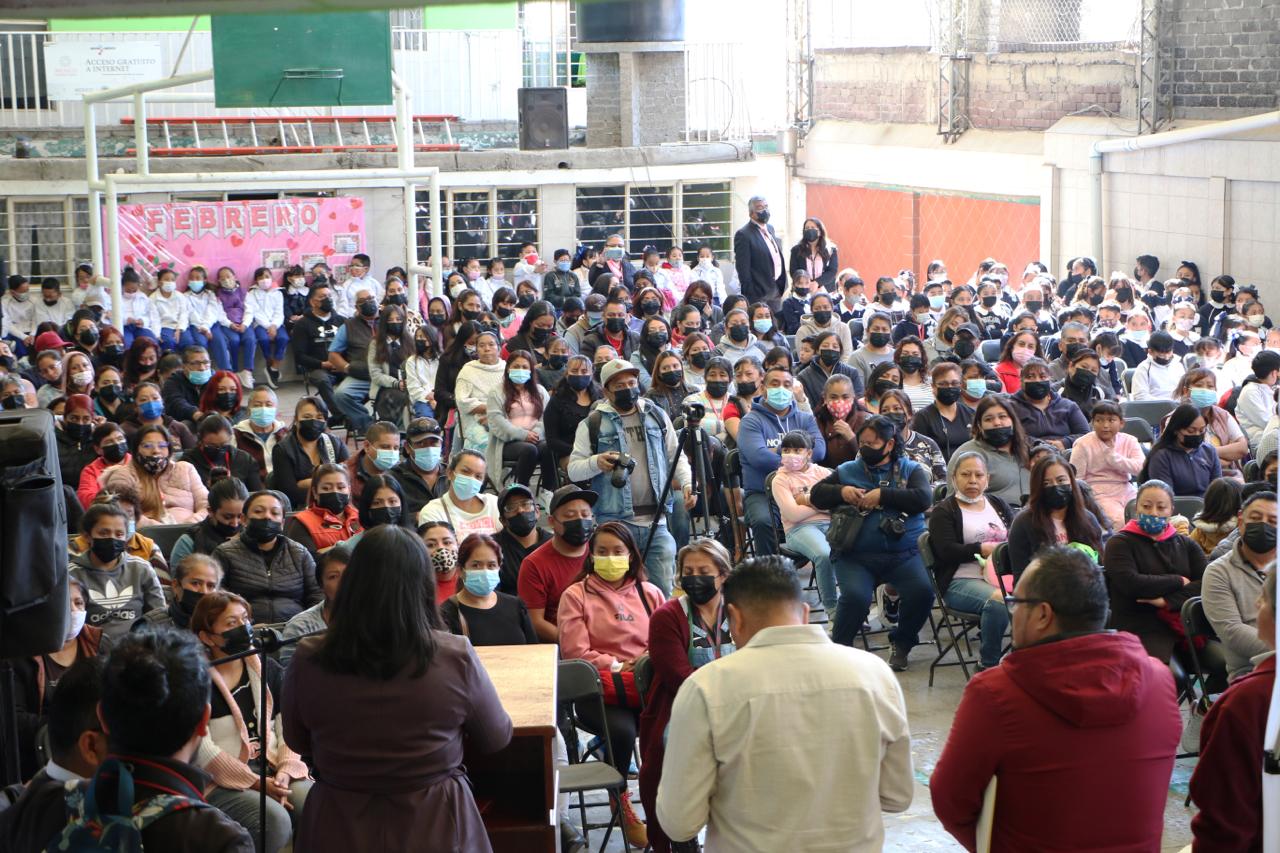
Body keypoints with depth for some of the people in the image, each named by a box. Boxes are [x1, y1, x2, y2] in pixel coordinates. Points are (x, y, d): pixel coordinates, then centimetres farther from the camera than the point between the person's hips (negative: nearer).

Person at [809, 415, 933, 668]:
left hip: (904, 555, 0)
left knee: (922, 591, -25)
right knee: (855, 596, -29)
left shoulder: (911, 470, 10)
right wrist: (841, 491, -6)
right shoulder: (847, 471, 15)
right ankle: (839, 647, -3)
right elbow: (815, 495, 13)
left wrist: (882, 495, -12)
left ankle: (901, 644, 3)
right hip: (855, 557, 0)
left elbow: (923, 498, -7)